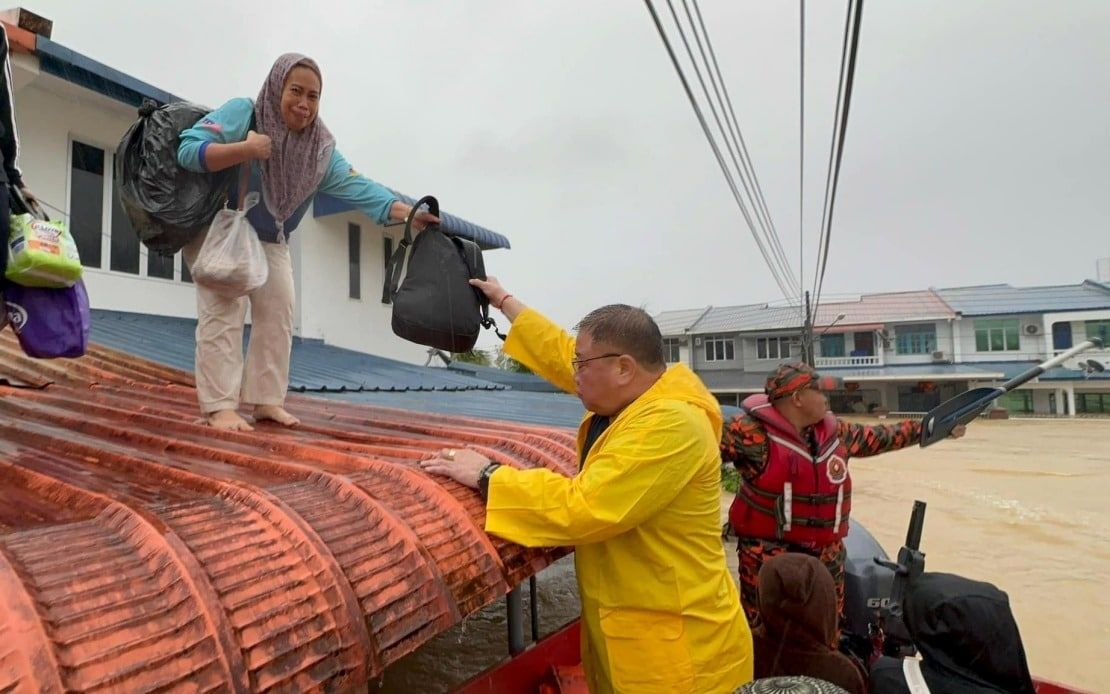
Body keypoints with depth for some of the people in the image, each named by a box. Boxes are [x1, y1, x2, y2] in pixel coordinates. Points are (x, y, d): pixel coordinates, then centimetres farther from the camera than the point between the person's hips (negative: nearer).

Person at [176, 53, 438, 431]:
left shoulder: (320, 148, -5)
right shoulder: (242, 113, -18)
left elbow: (358, 186, -14)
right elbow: (188, 150, -25)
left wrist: (407, 212, -26)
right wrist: (245, 149, -39)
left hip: (269, 242, 6)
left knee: (277, 315, 1)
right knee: (224, 311, -15)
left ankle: (266, 400, 8)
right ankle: (219, 407, -14)